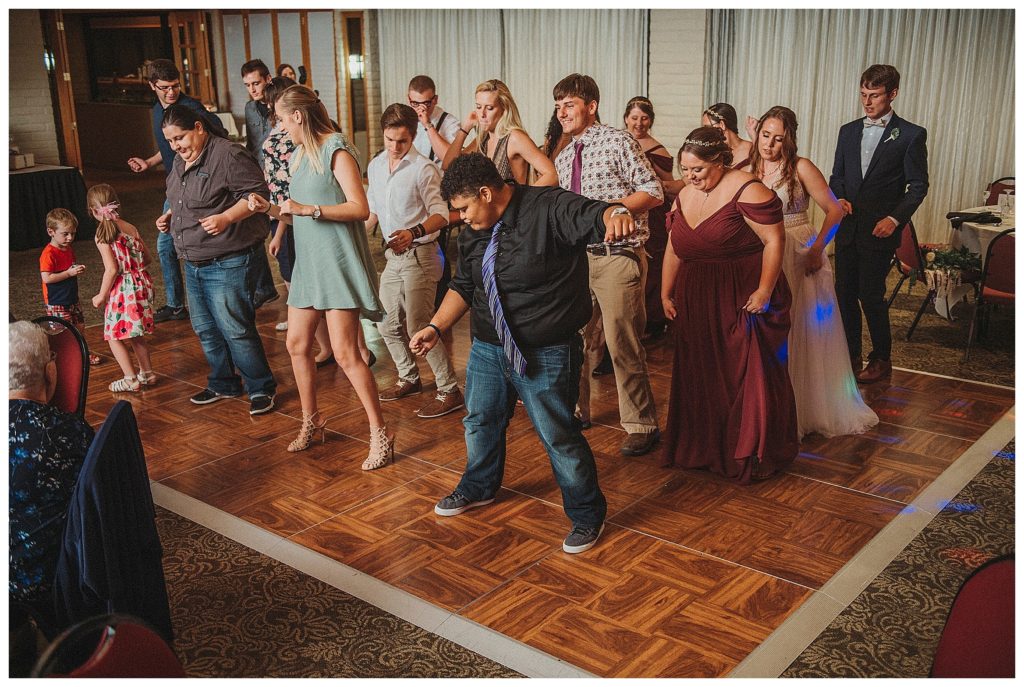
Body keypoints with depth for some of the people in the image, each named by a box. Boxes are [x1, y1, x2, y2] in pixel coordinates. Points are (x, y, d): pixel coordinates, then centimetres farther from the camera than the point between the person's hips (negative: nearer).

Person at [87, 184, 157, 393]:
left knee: (114, 337, 7)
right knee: (136, 335, 21)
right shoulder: (131, 228, 5)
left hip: (122, 289, -7)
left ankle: (130, 379, 7)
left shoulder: (102, 235, -13)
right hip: (141, 285, 7)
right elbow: (148, 258, 10)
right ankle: (147, 373, 27)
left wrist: (101, 296, -8)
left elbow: (112, 269, -18)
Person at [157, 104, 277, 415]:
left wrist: (226, 218, -28)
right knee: (205, 329, 16)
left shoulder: (228, 155, -16)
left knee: (235, 329, -7)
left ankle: (261, 387, 8)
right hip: (193, 263, 10)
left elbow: (257, 193, -19)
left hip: (227, 264, -10)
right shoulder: (180, 161, 14)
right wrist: (170, 215, 10)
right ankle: (223, 383, 32)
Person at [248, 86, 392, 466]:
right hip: (308, 263, 9)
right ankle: (311, 421, 30)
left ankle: (380, 434, 1)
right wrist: (269, 207, 4)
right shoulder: (299, 156, 13)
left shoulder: (336, 150, -11)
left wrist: (308, 209, -22)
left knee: (346, 354, -10)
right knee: (297, 344, 13)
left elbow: (360, 208, -19)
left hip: (338, 263, -9)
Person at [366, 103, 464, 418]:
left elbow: (441, 214, -16)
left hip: (419, 254, -8)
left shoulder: (423, 169, -13)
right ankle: (409, 378, 34)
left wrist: (414, 233, -32)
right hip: (393, 254, 8)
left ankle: (450, 392, -2)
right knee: (387, 324, 15)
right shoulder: (375, 165, 9)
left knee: (419, 327, -11)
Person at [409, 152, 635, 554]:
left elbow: (593, 216, -33)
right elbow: (463, 286, 13)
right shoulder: (473, 233, 5)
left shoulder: (548, 208, -18)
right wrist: (435, 327, 4)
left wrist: (616, 213, -56)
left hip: (544, 354, -7)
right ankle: (478, 487, 51)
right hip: (487, 348, 8)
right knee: (480, 420, 23)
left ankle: (586, 516, 22)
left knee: (558, 435, 0)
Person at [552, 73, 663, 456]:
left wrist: (605, 209, -18)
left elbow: (654, 194, -10)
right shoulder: (563, 159, 15)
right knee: (576, 340, 14)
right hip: (578, 256, 7)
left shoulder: (617, 142, -6)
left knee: (623, 347, -4)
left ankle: (641, 426, 9)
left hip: (617, 257, -7)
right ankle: (575, 410, 32)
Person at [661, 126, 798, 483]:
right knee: (700, 378, 13)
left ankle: (753, 455, 12)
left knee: (748, 377, -1)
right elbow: (674, 249, 16)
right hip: (697, 304, 7)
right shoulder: (684, 196, 9)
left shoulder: (745, 189, -13)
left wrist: (764, 290, -21)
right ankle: (703, 446, 27)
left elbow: (774, 240, -16)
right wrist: (666, 294, 16)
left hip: (743, 303, -7)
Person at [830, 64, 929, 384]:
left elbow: (918, 185, -2)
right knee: (845, 294, 8)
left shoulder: (911, 135, -3)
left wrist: (895, 218, -14)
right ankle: (850, 356, 21)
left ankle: (881, 359, 14)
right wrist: (839, 198, -4)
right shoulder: (848, 131, 11)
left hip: (880, 231, -5)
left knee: (871, 295, -4)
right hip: (847, 228, 5)